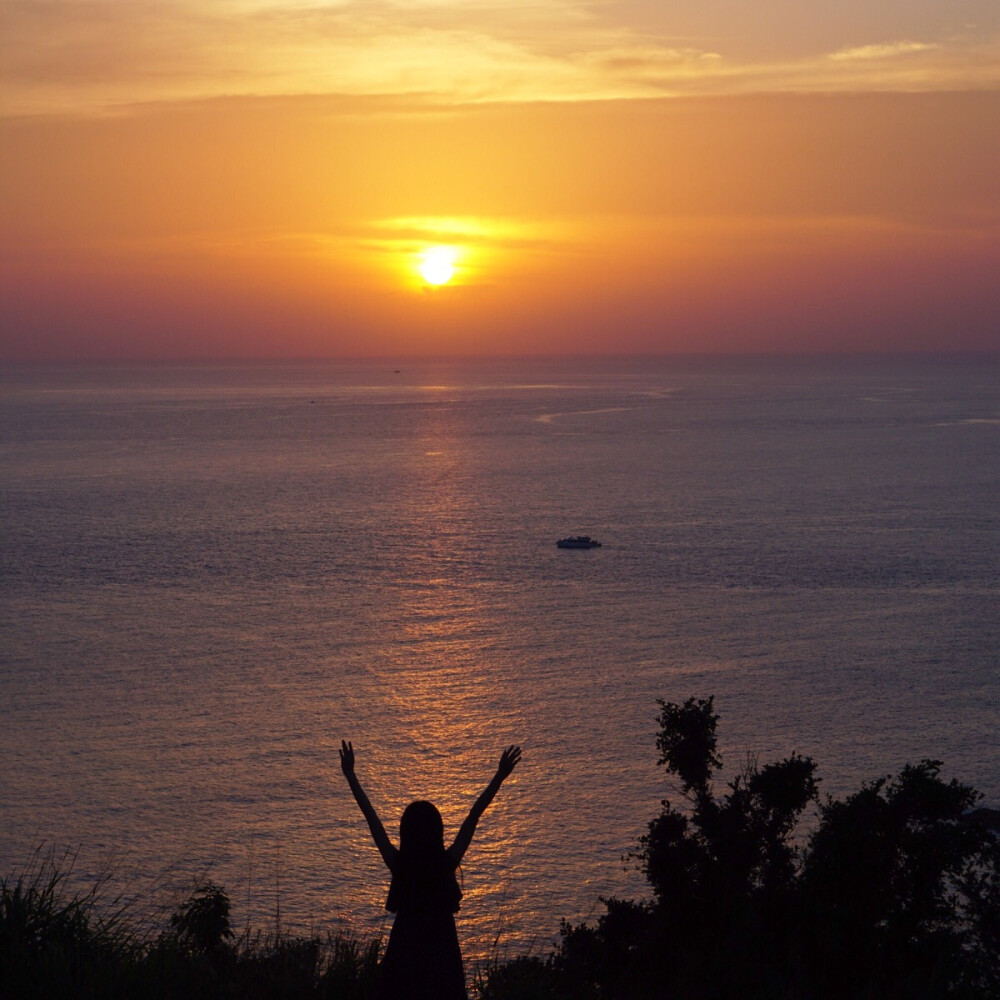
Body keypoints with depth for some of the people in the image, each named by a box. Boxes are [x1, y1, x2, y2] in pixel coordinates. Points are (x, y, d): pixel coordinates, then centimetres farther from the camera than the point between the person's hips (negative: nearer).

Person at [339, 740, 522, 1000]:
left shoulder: (398, 864, -7)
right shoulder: (447, 864, -8)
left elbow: (371, 818, -1)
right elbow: (473, 817, -3)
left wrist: (350, 776, 5)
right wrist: (499, 778, 3)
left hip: (402, 954, 1)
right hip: (441, 955, 0)